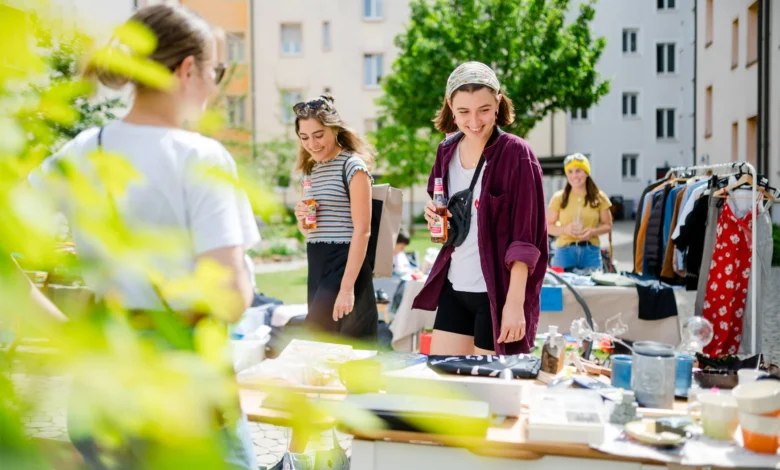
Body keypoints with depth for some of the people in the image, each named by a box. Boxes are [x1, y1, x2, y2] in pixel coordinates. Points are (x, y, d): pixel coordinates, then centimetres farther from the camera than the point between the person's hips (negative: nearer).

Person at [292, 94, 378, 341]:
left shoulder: (353, 165, -9)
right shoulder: (313, 169, 15)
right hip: (318, 268, 7)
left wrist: (347, 288, -20)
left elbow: (362, 231, -15)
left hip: (345, 265, -7)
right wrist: (302, 220, -1)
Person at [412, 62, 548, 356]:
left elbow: (524, 238, -15)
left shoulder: (516, 155, -13)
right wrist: (434, 216, -3)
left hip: (497, 292, -6)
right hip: (454, 287, 6)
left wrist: (515, 302, -19)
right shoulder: (447, 151, 5)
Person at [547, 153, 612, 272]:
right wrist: (564, 229, -14)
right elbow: (548, 226, 5)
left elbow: (607, 225, 10)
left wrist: (593, 231, -10)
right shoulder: (559, 198, 3)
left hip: (591, 251, 1)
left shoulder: (599, 197, 6)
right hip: (565, 251, -1)